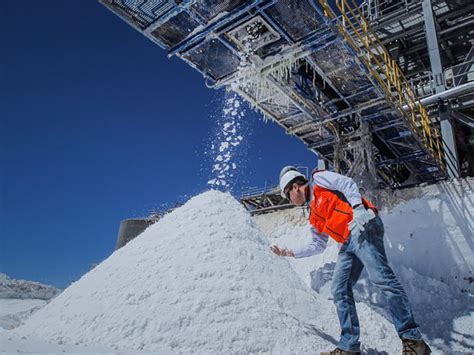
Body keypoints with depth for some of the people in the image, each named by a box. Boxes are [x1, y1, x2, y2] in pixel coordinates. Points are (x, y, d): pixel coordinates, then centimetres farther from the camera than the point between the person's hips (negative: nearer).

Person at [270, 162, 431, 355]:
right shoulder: (314, 217, 29)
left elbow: (348, 184, -4)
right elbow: (318, 246, 30)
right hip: (348, 243, 9)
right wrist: (290, 253, 30)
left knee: (381, 277, -18)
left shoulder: (318, 179, 9)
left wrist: (358, 207, -21)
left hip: (363, 227, -9)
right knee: (340, 290, 2)